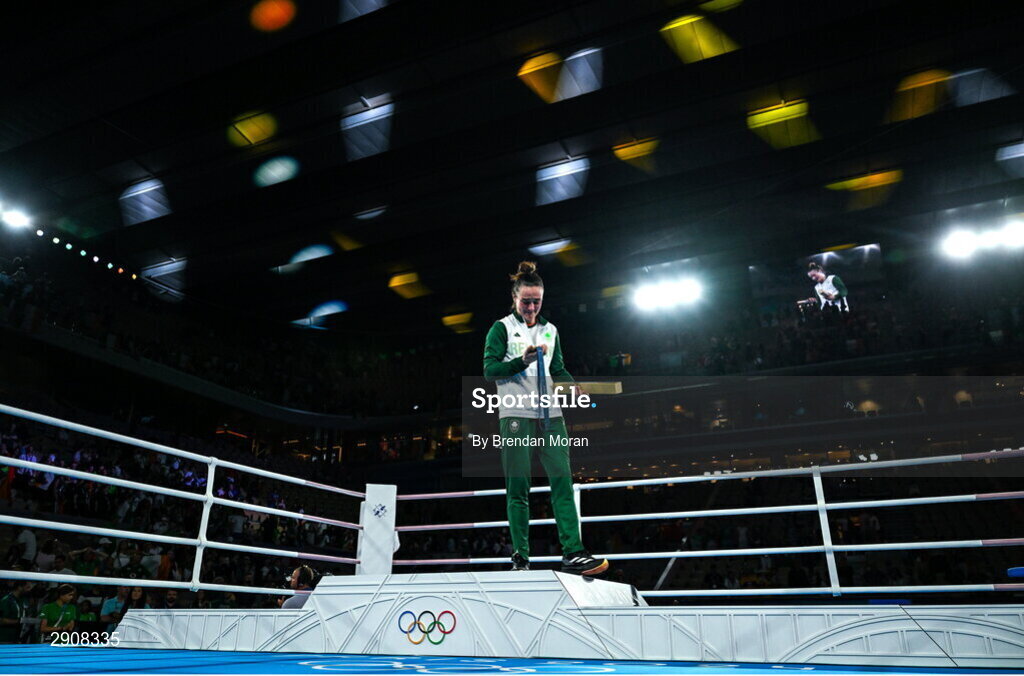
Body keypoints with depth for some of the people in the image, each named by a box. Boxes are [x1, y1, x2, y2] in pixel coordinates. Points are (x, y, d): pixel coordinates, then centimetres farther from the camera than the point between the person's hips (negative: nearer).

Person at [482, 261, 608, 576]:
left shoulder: (550, 330, 19)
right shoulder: (502, 328, 5)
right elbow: (490, 369, -3)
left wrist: (575, 389, 1)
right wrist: (522, 361, -17)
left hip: (550, 414, 4)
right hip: (516, 415, -4)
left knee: (562, 481, -5)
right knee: (518, 487, -2)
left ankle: (573, 553, -5)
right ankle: (520, 557, 4)